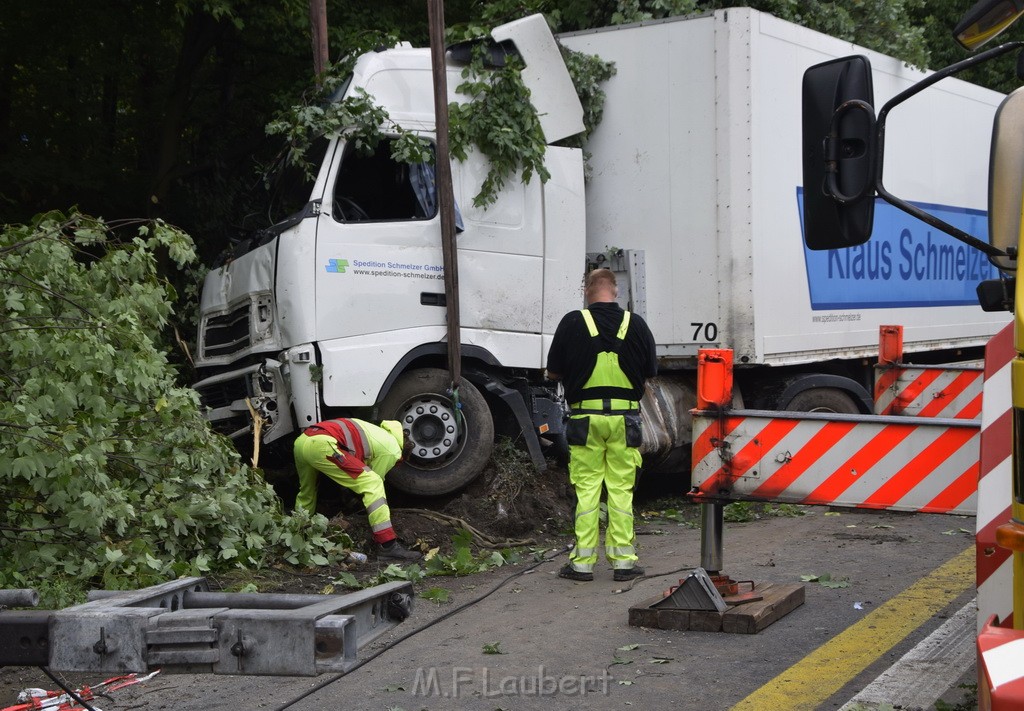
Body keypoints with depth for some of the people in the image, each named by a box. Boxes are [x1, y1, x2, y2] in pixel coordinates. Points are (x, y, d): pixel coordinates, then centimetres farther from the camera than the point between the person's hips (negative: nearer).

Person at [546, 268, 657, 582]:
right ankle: (623, 561, 10)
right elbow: (650, 371, 10)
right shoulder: (636, 324, 0)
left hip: (585, 416, -1)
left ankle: (582, 562, 7)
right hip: (624, 417, 1)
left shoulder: (573, 323, -5)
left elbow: (553, 372, 2)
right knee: (621, 490, 7)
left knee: (586, 490, 5)